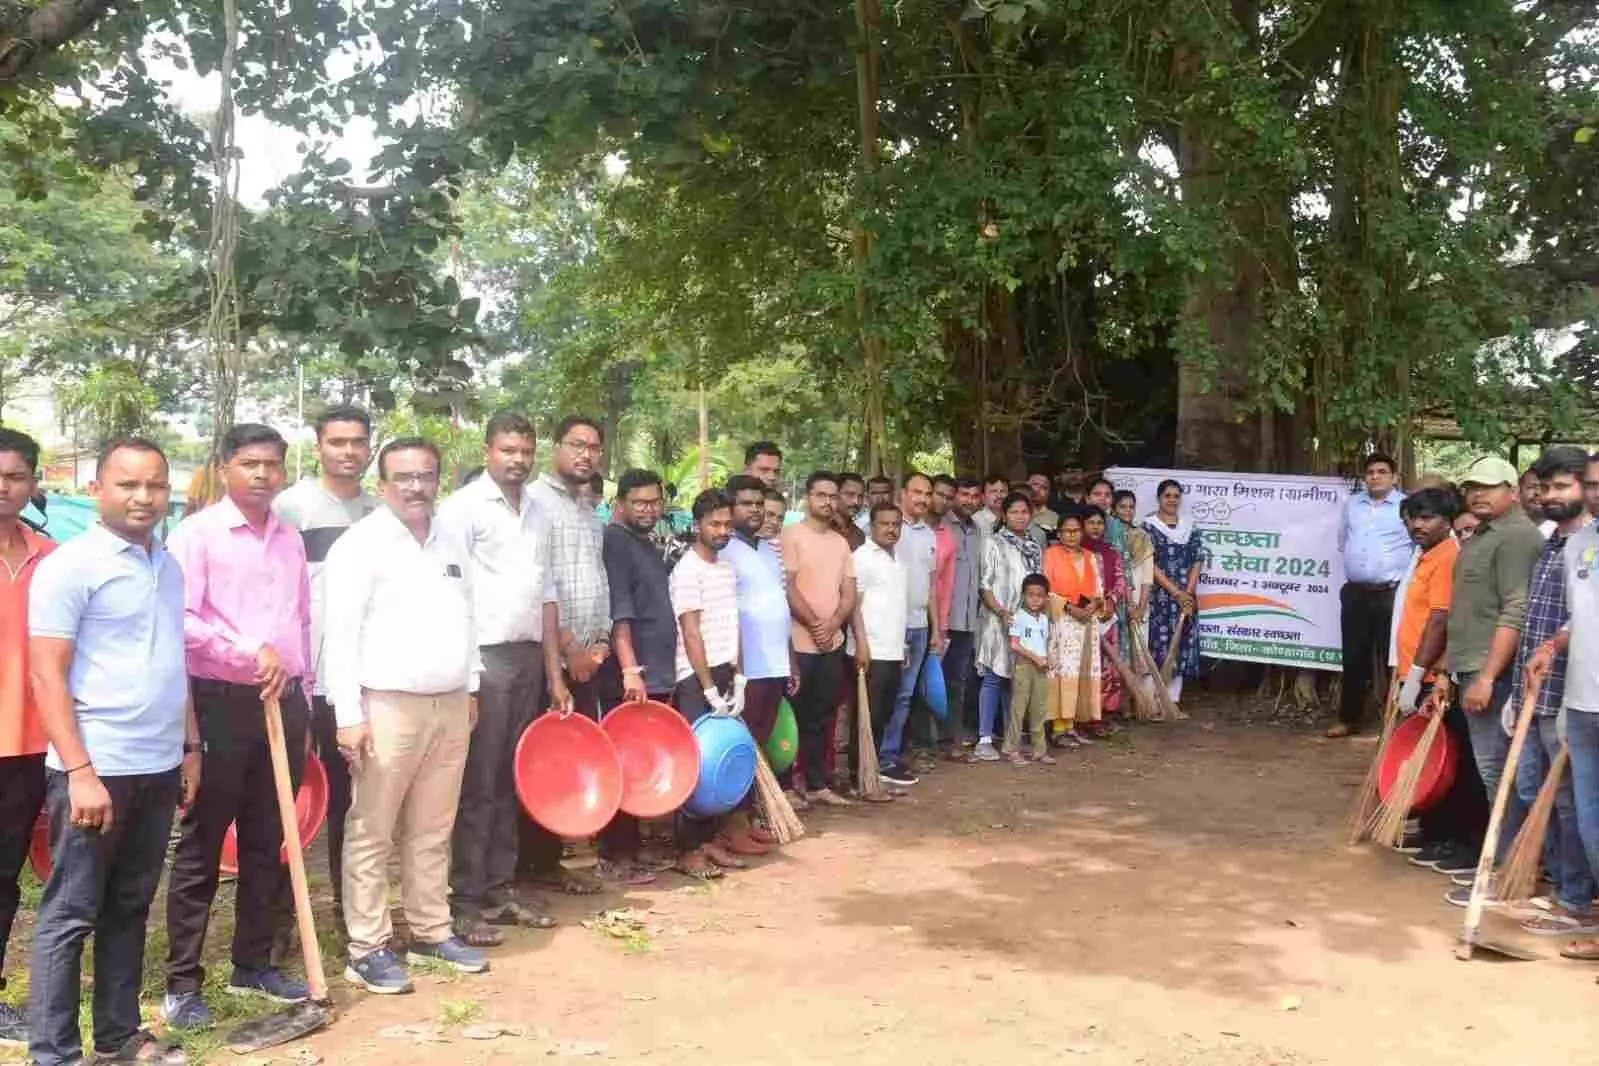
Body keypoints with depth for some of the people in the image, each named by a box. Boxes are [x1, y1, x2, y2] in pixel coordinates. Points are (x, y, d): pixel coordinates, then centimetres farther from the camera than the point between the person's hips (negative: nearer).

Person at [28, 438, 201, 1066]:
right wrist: (80, 772, -19)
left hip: (158, 767, 7)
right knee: (70, 915, 3)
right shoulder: (69, 565, -10)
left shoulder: (169, 567, 11)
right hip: (96, 769, -7)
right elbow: (47, 676, -13)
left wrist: (190, 746, 16)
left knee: (129, 908, 15)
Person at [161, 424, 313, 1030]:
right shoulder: (196, 534, -6)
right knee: (201, 846, 2)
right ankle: (182, 983, 11)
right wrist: (251, 652, -20)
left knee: (267, 842, 12)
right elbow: (179, 619, -16)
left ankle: (253, 963, 25)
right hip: (221, 703, -6)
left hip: (284, 703, 6)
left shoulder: (290, 539, 13)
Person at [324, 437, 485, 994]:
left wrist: (470, 688, 15)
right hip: (388, 706, -6)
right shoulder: (360, 544, -8)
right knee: (372, 834, 1)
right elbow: (341, 633, -12)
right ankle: (368, 947, 9)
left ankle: (431, 930, 24)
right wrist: (349, 714, -17)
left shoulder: (451, 545, 13)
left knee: (433, 830, 14)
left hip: (450, 706, 6)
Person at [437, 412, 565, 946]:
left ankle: (499, 889, 21)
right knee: (477, 785, -3)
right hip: (484, 657, -6)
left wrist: (553, 673, 15)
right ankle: (465, 903, 5)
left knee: (510, 782, 12)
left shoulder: (537, 512, 16)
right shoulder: (463, 506, -5)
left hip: (528, 657, 7)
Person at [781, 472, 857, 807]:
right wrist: (815, 626, -13)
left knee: (822, 718, 11)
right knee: (796, 716, 1)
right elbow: (787, 588, -14)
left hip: (833, 644, 6)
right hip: (798, 642, -6)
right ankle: (788, 782, 11)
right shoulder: (791, 535, -8)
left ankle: (816, 784, 19)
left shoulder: (840, 542, 12)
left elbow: (849, 593, 8)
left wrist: (832, 625, -9)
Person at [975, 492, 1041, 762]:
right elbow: (984, 584, -6)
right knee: (994, 678, -7)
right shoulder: (994, 543, -1)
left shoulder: (1035, 548, 15)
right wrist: (1000, 611, -18)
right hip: (998, 621, -5)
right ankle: (984, 739, -5)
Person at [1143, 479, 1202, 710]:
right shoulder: (1149, 525, -1)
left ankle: (1173, 700, 11)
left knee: (1181, 647, 4)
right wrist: (1176, 592, -13)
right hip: (1160, 595, -4)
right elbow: (1150, 565, -8)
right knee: (1158, 645, -7)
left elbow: (1197, 561, 7)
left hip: (1187, 596, 5)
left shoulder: (1189, 525, 12)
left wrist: (1189, 592, -6)